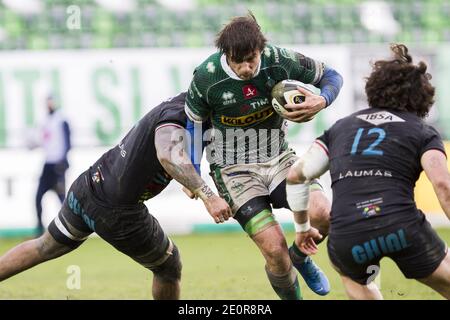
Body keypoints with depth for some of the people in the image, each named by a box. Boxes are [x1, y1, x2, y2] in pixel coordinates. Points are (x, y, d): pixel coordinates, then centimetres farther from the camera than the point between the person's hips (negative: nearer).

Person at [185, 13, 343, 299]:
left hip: (278, 157, 3)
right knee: (274, 249, -18)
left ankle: (299, 256, 13)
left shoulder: (280, 60, -16)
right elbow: (193, 124, -1)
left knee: (322, 214, -23)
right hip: (233, 168, -3)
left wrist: (322, 101, -21)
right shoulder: (206, 77, -20)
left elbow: (331, 76, 1)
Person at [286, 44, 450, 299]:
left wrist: (302, 226, 36)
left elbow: (296, 175, 24)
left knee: (354, 277, 37)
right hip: (403, 229, -3)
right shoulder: (423, 132, 12)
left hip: (346, 237, 3)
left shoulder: (341, 127, 24)